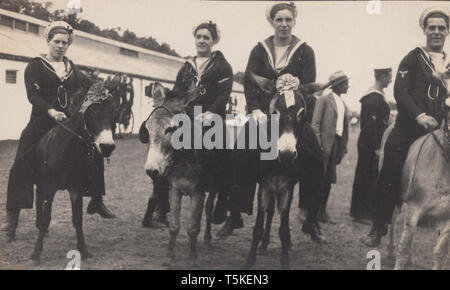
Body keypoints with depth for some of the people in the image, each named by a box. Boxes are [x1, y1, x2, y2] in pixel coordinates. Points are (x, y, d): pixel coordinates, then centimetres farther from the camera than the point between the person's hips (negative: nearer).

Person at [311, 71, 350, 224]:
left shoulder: (343, 104, 16)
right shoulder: (324, 99, -5)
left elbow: (345, 128, 15)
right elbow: (315, 123, -10)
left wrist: (343, 149, 10)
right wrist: (317, 145, -18)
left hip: (337, 143, 7)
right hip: (325, 142, -7)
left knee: (329, 180, 10)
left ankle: (322, 212, 18)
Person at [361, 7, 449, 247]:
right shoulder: (413, 58, 5)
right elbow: (400, 91, -7)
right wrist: (419, 115, -19)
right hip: (409, 127, -3)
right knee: (390, 177, -1)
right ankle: (378, 229, 11)